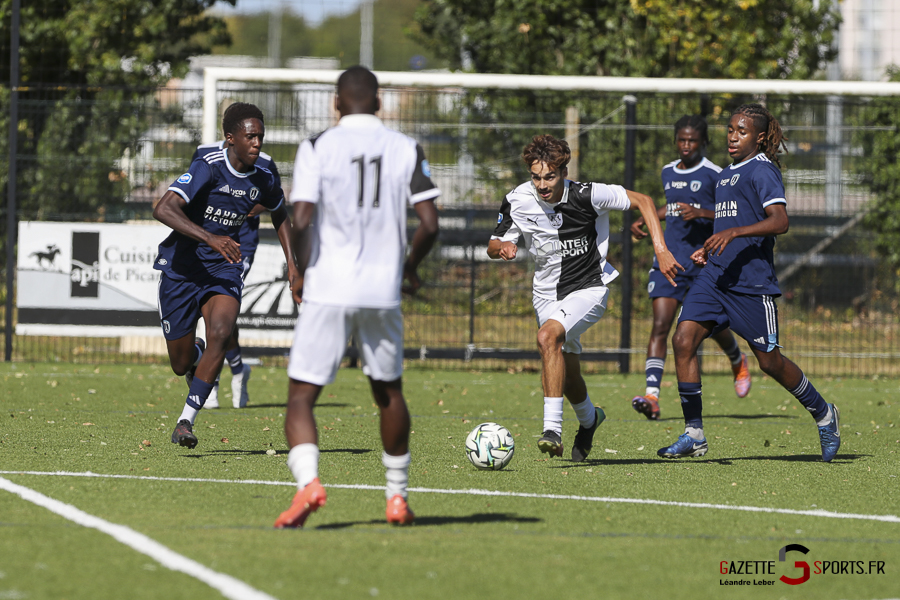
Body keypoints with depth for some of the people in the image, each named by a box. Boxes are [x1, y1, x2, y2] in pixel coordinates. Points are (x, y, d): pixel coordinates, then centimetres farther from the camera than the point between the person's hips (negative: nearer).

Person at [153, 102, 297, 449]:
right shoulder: (208, 169, -20)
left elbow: (280, 214, 23)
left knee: (220, 334, -26)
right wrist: (210, 239, -41)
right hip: (181, 269, -3)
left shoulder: (262, 181, -1)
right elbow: (163, 210, -31)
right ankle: (196, 355, 45)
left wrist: (292, 264, 14)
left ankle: (185, 421, -22)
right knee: (181, 364, 4)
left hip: (224, 269, 3)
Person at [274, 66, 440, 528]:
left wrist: (301, 272, 5)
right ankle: (397, 497, 27)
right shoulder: (406, 150, 4)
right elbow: (429, 223, -1)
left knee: (301, 395, -1)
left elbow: (301, 221, -12)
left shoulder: (317, 148, -3)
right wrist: (411, 267, 17)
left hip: (327, 289, -3)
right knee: (389, 392, 21)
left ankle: (308, 481, -25)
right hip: (383, 291, 3)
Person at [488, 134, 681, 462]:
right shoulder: (517, 201, -12)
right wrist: (502, 246, -25)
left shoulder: (586, 196, -22)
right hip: (547, 294, 5)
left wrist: (661, 250, -20)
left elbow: (643, 201, -12)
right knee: (567, 376, 15)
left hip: (588, 287, -5)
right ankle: (588, 418, 49)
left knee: (548, 336, -32)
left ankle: (553, 428, -32)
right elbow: (493, 246, 1)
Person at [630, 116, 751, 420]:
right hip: (669, 259, 4)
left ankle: (738, 362, 45)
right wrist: (644, 219, 20)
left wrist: (701, 213, -22)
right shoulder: (668, 172, 12)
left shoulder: (714, 175, -6)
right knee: (660, 326, -12)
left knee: (713, 326, 10)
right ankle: (652, 395, -21)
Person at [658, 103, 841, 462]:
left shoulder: (762, 171, -8)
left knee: (769, 360, 1)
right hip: (714, 277, 8)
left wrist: (733, 233, -30)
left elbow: (779, 221, -21)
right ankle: (693, 435, -6)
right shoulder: (726, 175, 19)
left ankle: (824, 415, 24)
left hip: (752, 281, -8)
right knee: (683, 339, -9)